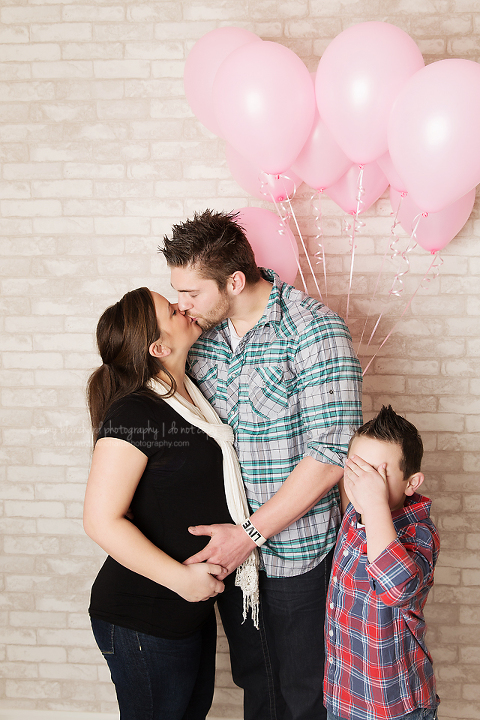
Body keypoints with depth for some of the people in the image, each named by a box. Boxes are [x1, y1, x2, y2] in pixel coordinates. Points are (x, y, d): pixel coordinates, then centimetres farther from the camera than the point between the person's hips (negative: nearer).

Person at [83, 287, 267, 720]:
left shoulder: (188, 395, 5)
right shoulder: (132, 415, -23)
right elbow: (102, 521, -27)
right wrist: (180, 576, -25)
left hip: (193, 604, 9)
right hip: (143, 618, -9)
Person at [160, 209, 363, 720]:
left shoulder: (313, 330, -19)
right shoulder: (203, 328, 0)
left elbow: (331, 454, -22)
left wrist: (251, 533, -20)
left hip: (295, 549, -5)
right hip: (230, 542, 6)